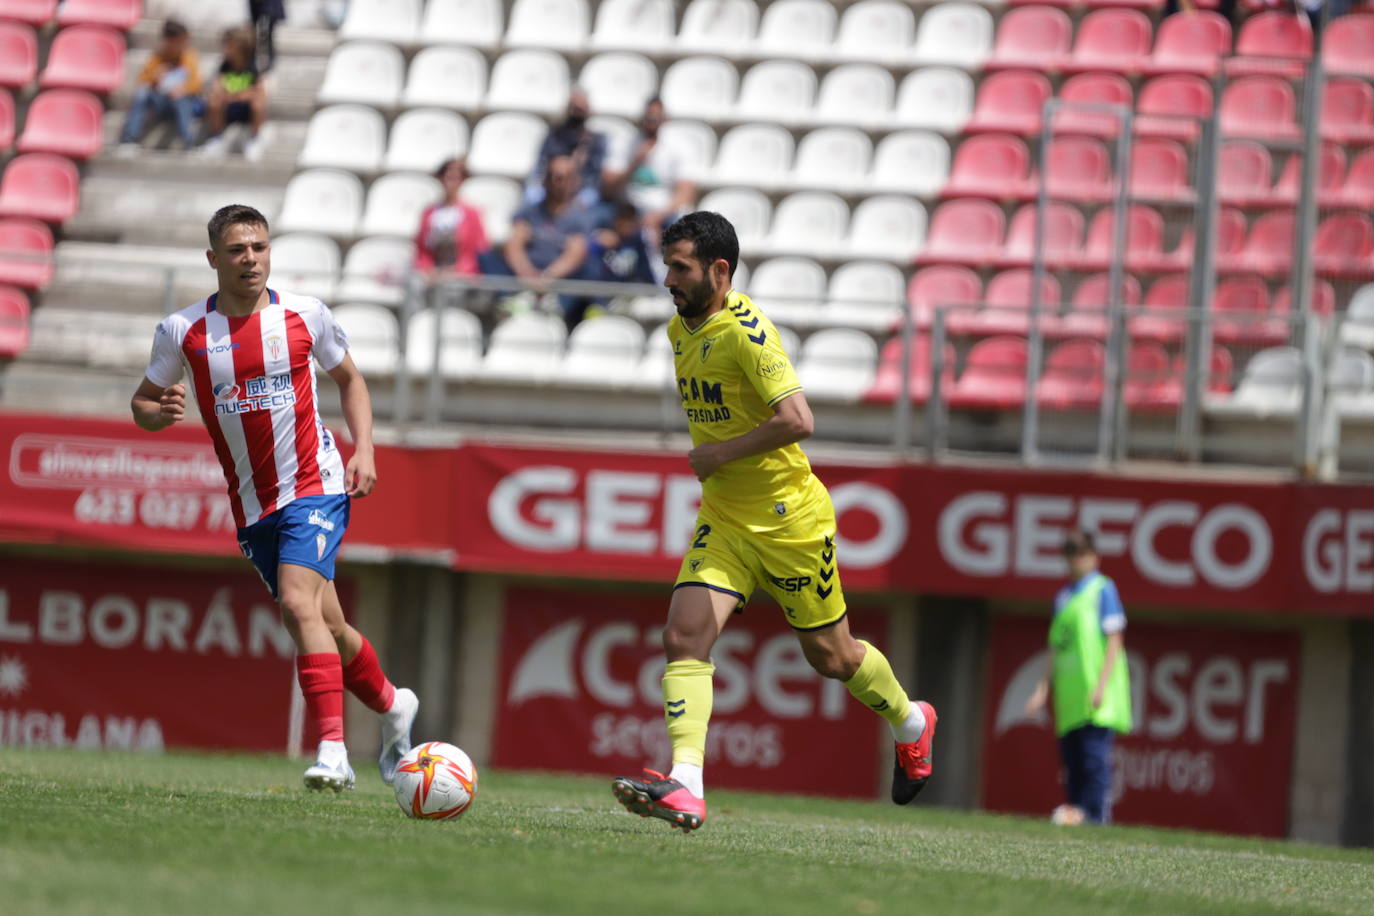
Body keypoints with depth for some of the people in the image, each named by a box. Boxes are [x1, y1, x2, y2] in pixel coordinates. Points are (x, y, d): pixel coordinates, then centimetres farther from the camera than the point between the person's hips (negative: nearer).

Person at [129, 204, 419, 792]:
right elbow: (142, 403, 8)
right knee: (325, 626, 10)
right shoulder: (183, 331, -3)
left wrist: (363, 450, -1)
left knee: (298, 603, -24)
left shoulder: (305, 315, -3)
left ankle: (333, 751, -28)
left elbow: (349, 379, 12)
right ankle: (392, 705, 38)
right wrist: (160, 412, -17)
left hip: (313, 485, -3)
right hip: (251, 505, 3)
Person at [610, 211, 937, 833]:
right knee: (684, 636, -15)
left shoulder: (746, 331, -21)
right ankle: (684, 788, -24)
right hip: (724, 521, 7)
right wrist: (708, 461, 12)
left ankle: (910, 724, 40)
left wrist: (721, 453, -23)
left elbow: (797, 420, -31)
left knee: (830, 655, 10)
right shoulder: (681, 331, 6)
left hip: (791, 521, -7)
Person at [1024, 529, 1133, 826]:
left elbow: (1114, 641, -5)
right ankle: (1075, 807, 8)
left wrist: (1102, 684, -14)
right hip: (1069, 693, 6)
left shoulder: (1103, 589, 0)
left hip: (1095, 696, -6)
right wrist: (1043, 688, 18)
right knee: (1071, 757, 4)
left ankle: (1095, 812, -13)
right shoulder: (1063, 596, 18)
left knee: (1094, 754, -12)